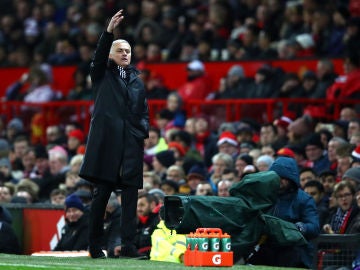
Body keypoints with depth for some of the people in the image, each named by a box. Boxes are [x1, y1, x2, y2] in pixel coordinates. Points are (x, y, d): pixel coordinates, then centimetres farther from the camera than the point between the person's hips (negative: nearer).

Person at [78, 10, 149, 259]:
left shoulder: (137, 81, 19)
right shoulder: (103, 75, 11)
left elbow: (144, 111, 19)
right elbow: (99, 56, -8)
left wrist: (144, 131, 0)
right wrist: (109, 31, -21)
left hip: (132, 143, 3)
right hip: (107, 139, -3)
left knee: (131, 194, -4)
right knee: (103, 193, -3)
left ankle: (129, 244, -6)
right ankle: (95, 245, 2)